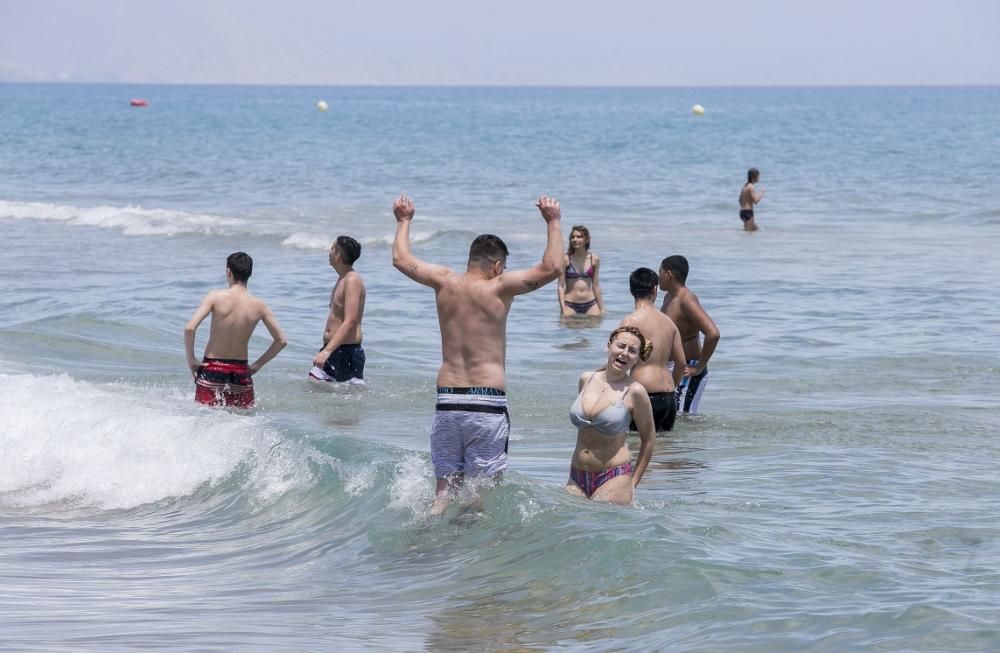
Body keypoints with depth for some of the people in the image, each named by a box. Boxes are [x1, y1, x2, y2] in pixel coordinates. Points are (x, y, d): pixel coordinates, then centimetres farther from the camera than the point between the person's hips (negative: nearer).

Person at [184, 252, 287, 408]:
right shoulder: (259, 306, -3)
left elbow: (189, 328, -19)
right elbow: (281, 341, 2)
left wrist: (191, 359, -5)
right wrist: (258, 364, 13)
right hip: (240, 371, 1)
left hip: (212, 368, -1)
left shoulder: (216, 297, -10)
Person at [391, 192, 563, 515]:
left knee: (445, 490, 11)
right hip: (487, 401, -4)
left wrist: (403, 221, 33)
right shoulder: (499, 288, -7)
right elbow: (551, 268, -11)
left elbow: (401, 259, 17)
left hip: (446, 400, 4)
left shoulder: (446, 283, 4)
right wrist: (553, 222, 1)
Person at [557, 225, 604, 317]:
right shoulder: (566, 259, -3)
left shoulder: (594, 259, 4)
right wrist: (563, 309, -10)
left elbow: (596, 285, 11)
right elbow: (561, 286, -3)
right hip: (570, 305, -2)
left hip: (590, 305, 2)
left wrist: (602, 309, 11)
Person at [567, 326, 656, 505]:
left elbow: (648, 438, 1)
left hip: (614, 479, -5)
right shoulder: (586, 380, 6)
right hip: (577, 478, 5)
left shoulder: (634, 391, -8)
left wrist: (632, 483, 1)